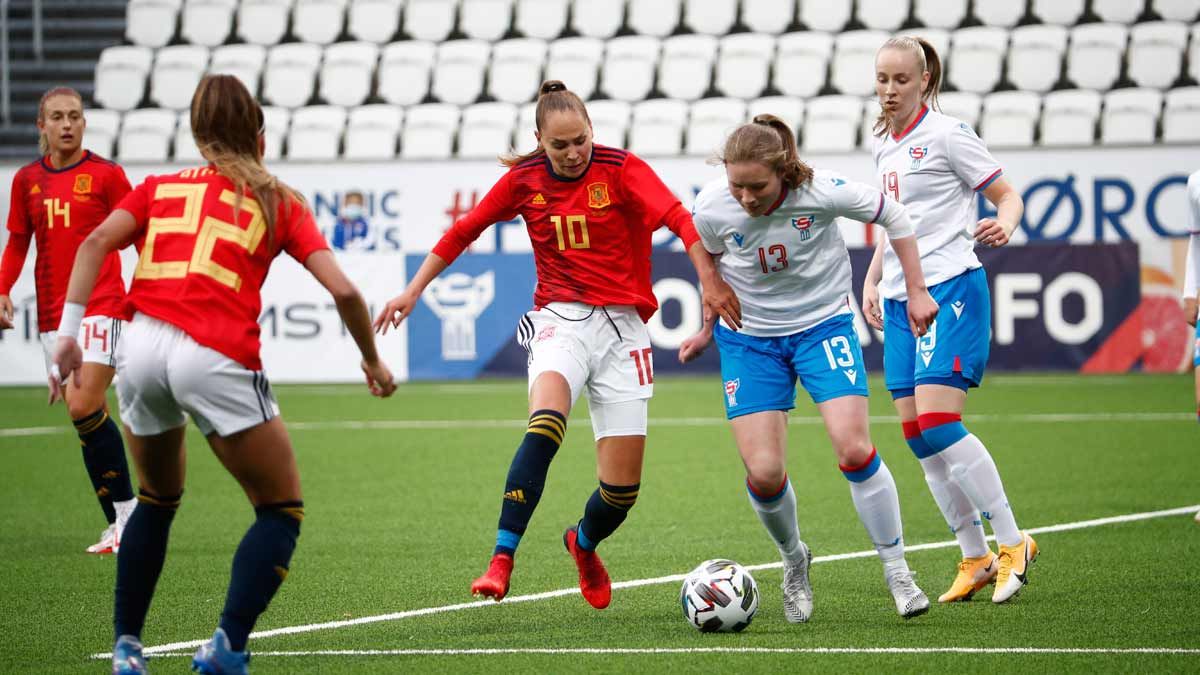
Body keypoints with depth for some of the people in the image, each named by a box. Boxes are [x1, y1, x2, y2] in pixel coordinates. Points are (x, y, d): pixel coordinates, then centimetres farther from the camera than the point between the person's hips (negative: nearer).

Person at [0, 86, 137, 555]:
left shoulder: (106, 175, -2)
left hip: (100, 306, -5)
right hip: (52, 313, 5)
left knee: (83, 407, -18)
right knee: (86, 418, 3)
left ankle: (128, 514, -8)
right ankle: (119, 523, 8)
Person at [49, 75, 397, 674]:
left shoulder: (160, 188, 22)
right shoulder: (279, 203, 16)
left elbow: (96, 242, 3)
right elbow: (343, 291, 7)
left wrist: (68, 331, -2)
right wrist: (372, 361, 21)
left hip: (142, 348, 4)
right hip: (216, 357, -4)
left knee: (157, 499, 28)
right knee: (282, 510, 10)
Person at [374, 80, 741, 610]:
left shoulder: (621, 169, -6)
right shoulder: (524, 180, 2)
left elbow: (677, 218, -20)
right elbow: (465, 230, 15)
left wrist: (709, 278, -35)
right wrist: (414, 290, 14)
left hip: (621, 325, 0)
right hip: (560, 321, 0)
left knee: (621, 490, -2)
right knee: (545, 422, -34)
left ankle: (584, 544, 35)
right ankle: (501, 562, -36)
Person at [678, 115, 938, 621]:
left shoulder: (820, 190, -24)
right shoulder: (712, 208, -19)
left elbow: (892, 216, -5)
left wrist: (917, 291, -3)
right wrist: (709, 327, 15)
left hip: (823, 323, -1)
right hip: (749, 337, 1)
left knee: (854, 450, -17)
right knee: (763, 472, -10)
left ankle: (897, 573, 0)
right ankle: (793, 561, 22)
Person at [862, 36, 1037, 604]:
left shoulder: (946, 134, -5)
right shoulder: (883, 146, 16)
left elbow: (1008, 196, -4)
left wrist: (1003, 224, -25)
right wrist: (871, 280, 17)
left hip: (950, 286, -8)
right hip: (900, 299, 8)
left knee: (936, 422, -18)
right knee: (916, 434, 1)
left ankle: (1012, 544, -9)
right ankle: (975, 559, 9)